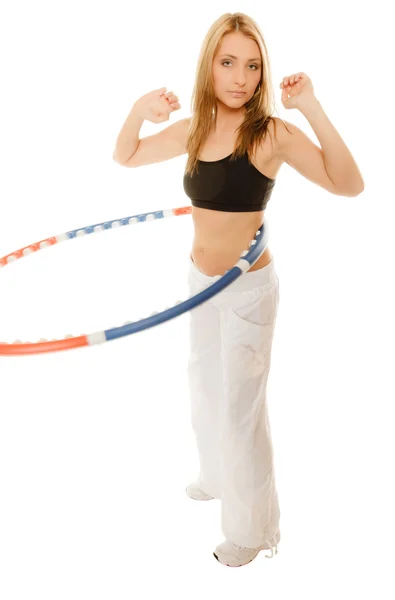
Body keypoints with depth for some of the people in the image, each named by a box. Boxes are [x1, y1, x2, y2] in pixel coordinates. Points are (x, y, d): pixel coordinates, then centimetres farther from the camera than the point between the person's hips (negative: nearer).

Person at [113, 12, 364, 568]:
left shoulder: (272, 132, -18)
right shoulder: (193, 130, -1)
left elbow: (349, 185, -29)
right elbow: (125, 156, 10)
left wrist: (312, 109, -35)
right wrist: (139, 110, -8)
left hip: (247, 288, -6)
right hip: (201, 280, 7)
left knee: (240, 407, 6)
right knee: (205, 389, 24)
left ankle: (252, 526, 31)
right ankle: (218, 477, 53)